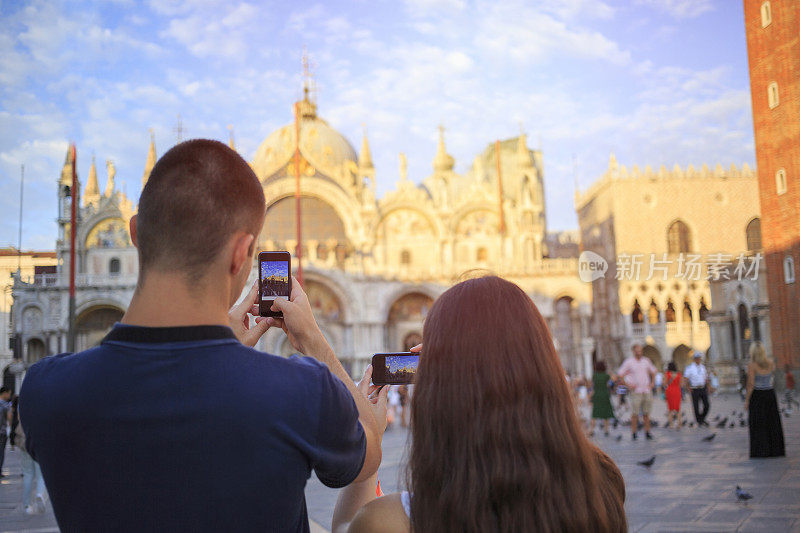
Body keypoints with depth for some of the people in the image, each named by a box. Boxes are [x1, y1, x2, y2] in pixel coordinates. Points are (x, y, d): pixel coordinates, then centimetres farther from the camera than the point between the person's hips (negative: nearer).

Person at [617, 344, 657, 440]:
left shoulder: (646, 360, 8)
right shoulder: (628, 362, -2)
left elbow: (653, 371, 22)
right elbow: (620, 374, 0)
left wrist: (652, 383, 8)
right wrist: (628, 385, -7)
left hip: (647, 390, 3)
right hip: (636, 391, -3)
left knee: (646, 413, 7)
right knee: (635, 413, -4)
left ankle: (647, 432, 13)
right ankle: (633, 433, 2)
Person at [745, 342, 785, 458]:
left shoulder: (752, 365, -15)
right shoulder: (771, 362, -2)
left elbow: (751, 384, -16)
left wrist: (747, 400, -8)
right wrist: (765, 356, 17)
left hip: (757, 396, -4)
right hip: (770, 394, 4)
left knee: (758, 424, 4)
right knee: (773, 423, 12)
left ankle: (761, 451, 5)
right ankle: (775, 450, 17)